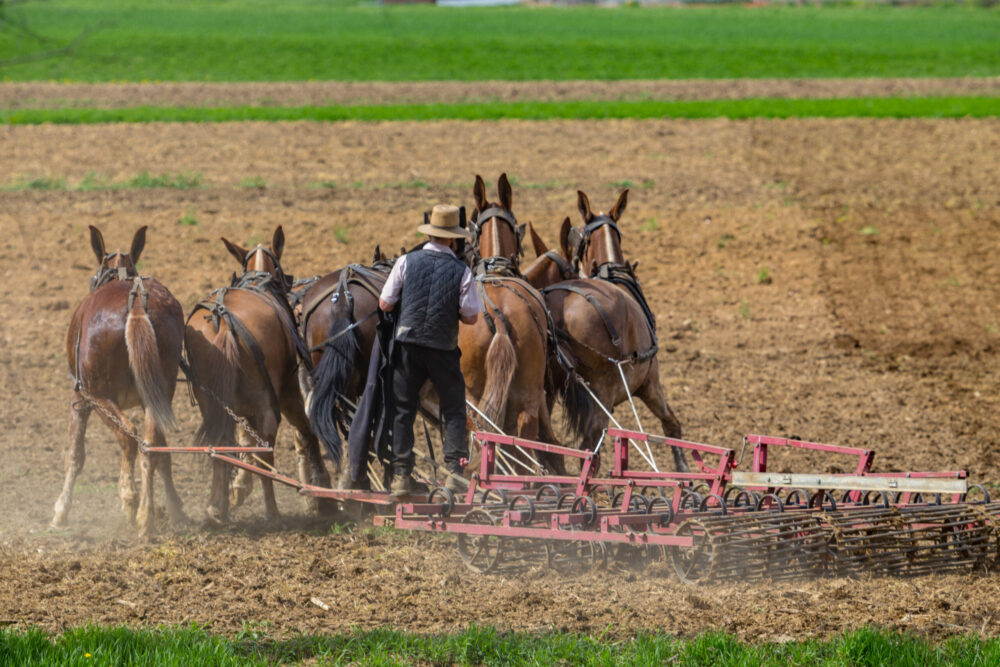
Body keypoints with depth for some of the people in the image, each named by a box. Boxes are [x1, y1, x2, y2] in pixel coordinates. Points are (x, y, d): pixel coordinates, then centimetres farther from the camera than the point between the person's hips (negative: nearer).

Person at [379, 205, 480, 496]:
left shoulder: (406, 262, -2)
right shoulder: (461, 271, -4)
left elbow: (385, 304, 1)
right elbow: (471, 317, -2)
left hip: (408, 344, 1)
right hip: (443, 350, -1)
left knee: (403, 409, 9)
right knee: (453, 411, 10)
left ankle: (401, 475, 5)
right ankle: (455, 470, 0)